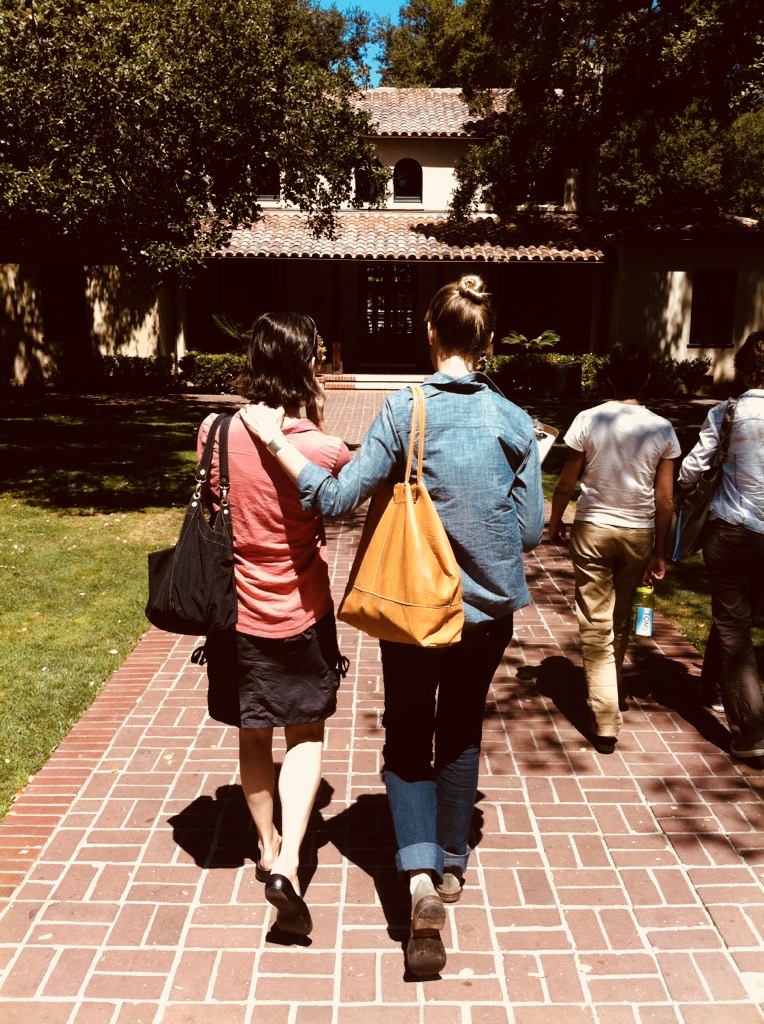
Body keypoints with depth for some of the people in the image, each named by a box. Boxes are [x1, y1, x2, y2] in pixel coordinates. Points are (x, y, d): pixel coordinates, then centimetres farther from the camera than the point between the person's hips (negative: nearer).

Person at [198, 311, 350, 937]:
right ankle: (288, 864, 5)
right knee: (305, 735, 17)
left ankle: (268, 848, 39)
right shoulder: (324, 450, -18)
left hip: (236, 613, 3)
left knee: (253, 738, 20)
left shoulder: (215, 432, -10)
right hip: (301, 616, -2)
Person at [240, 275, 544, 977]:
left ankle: (420, 877, -3)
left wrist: (275, 441, -9)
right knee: (462, 734, 22)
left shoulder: (406, 409, -14)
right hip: (490, 608, 3)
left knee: (408, 741, 13)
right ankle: (452, 862, 37)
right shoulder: (515, 421, -6)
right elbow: (531, 530, -3)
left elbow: (338, 498, -17)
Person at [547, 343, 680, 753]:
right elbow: (664, 500, -4)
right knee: (621, 620, 21)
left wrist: (554, 522, 11)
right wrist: (659, 552, 4)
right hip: (638, 533, 2)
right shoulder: (662, 430, -6)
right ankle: (611, 690, 41)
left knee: (596, 624, 3)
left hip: (593, 529, -2)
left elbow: (566, 483, -5)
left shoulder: (588, 420, -10)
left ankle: (606, 721, 1)